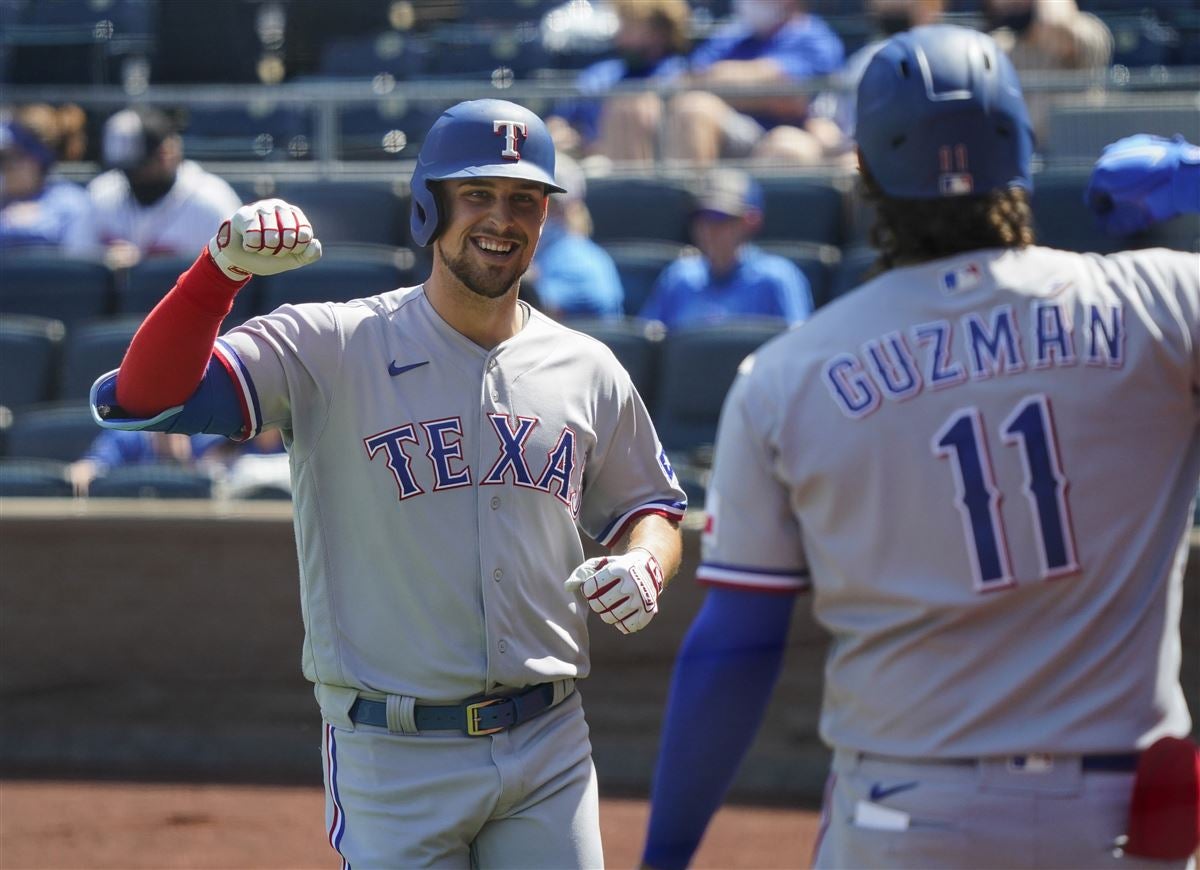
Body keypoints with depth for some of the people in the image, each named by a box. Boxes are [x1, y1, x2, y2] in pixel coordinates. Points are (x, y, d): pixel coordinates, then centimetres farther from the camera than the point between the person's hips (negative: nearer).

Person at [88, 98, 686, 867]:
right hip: (392, 754, -3)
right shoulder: (330, 349, -6)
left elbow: (650, 506, 21)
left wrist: (643, 566, -3)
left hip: (549, 749, 4)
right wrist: (220, 272, -30)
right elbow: (139, 398, -15)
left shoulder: (588, 371, 8)